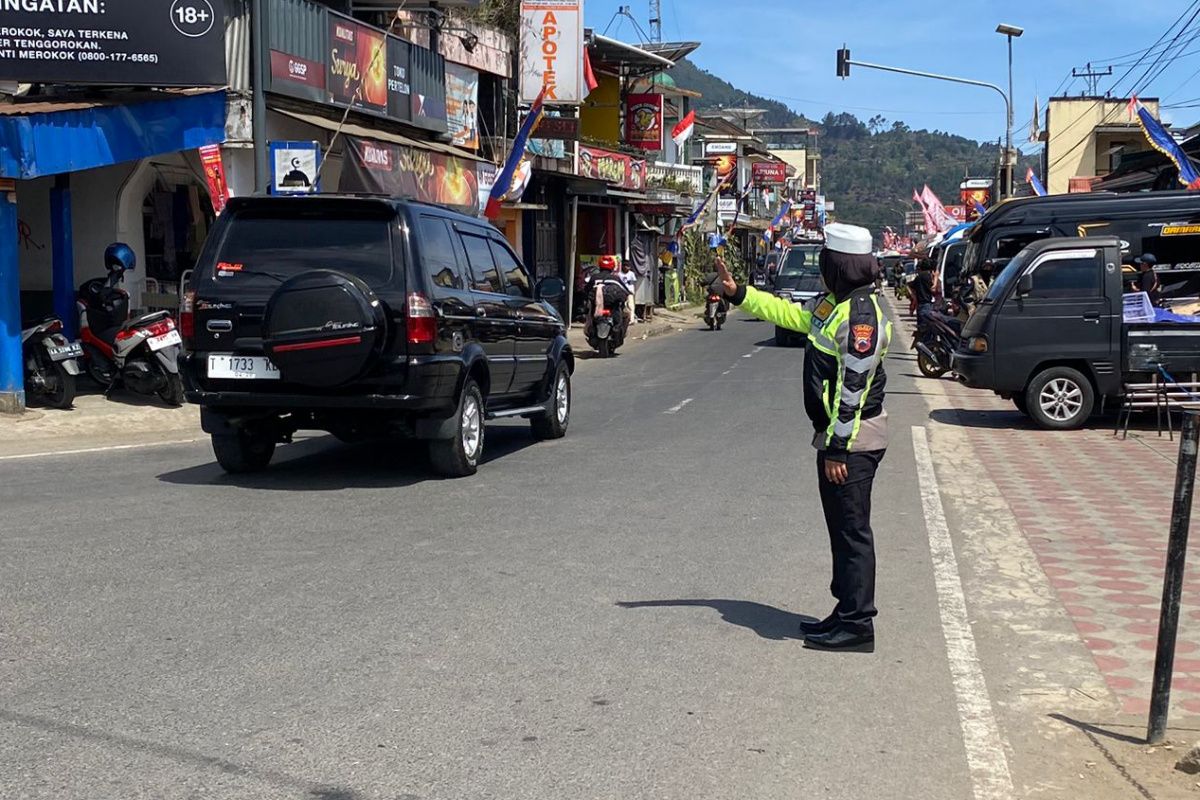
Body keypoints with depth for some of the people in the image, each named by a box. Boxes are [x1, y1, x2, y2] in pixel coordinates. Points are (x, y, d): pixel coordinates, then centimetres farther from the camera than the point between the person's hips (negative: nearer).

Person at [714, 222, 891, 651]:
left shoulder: (862, 315, -20)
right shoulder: (833, 303, 11)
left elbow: (854, 388, -23)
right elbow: (790, 313, 27)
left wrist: (838, 448, -22)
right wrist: (737, 292, 24)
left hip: (852, 441, -10)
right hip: (836, 435, 10)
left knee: (852, 531, -4)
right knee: (842, 529, 15)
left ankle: (857, 623, 4)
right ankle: (846, 614, 25)